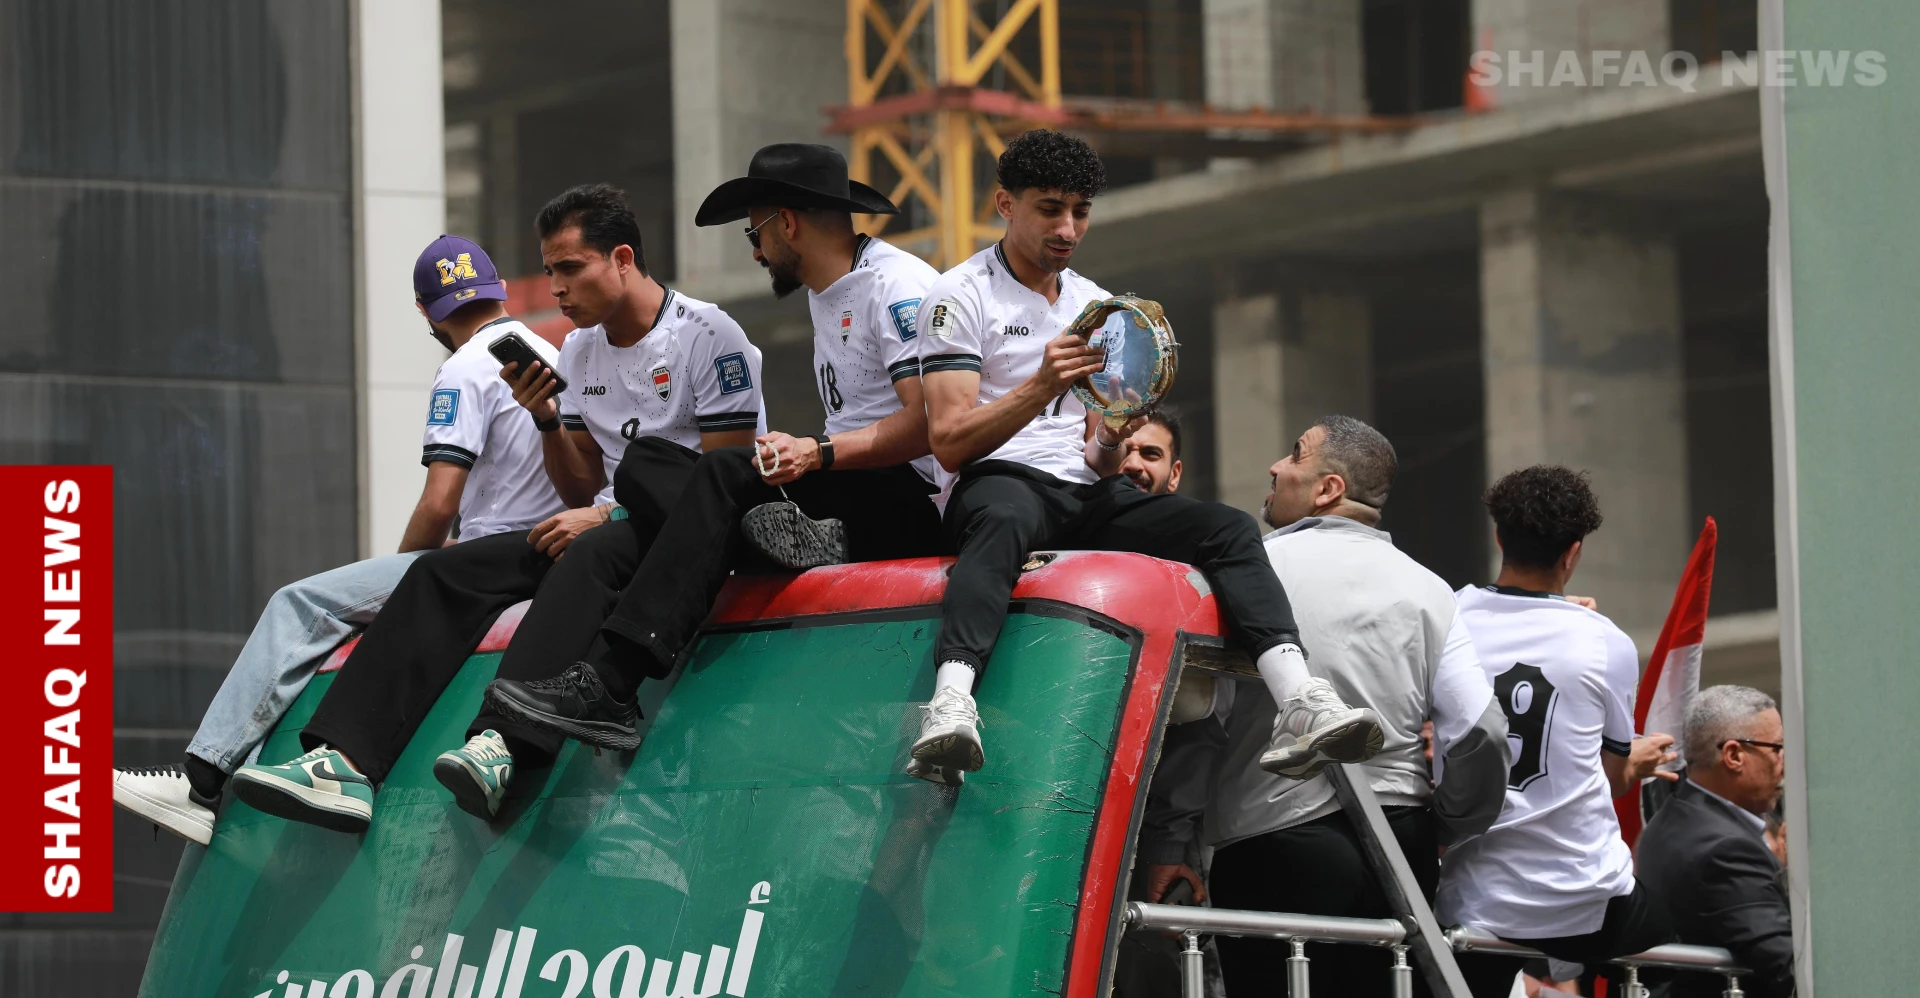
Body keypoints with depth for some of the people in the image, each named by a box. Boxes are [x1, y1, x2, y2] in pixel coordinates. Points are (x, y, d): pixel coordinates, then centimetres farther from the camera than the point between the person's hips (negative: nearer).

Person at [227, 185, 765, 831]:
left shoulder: (709, 336, -9)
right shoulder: (579, 351, 15)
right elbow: (582, 495, 17)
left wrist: (610, 515, -18)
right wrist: (546, 420, -1)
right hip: (617, 527, 8)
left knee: (591, 554, -40)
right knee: (445, 571, -10)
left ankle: (501, 745, -58)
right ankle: (346, 762, -26)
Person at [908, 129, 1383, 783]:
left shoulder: (1098, 306, 22)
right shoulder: (962, 295, 3)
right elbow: (949, 442, -8)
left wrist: (1111, 440, -6)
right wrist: (1041, 387, -22)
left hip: (1087, 494, 6)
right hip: (1000, 483, -6)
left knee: (1229, 528, -20)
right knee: (1006, 520, -43)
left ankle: (1300, 710, -39)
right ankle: (950, 706, -64)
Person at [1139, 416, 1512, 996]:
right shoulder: (1427, 589, 9)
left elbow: (1189, 712, -9)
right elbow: (1480, 735, 5)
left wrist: (1167, 843, -3)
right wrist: (1446, 831, 21)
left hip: (1276, 846, -5)